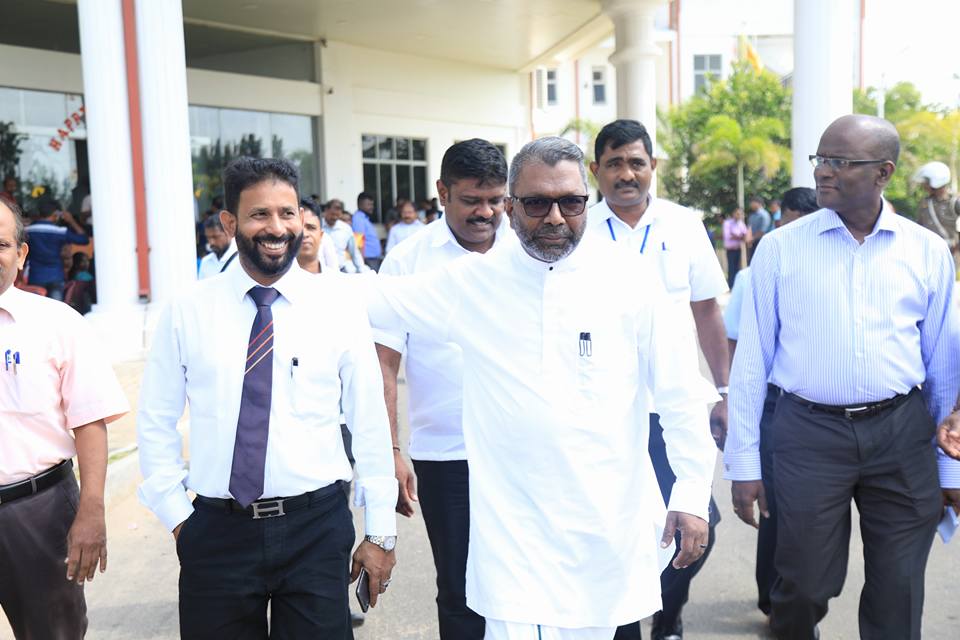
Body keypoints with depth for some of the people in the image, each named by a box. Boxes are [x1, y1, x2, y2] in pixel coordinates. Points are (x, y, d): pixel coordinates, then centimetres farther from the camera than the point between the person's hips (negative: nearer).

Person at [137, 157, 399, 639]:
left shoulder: (339, 306, -3)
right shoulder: (186, 312, 0)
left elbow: (369, 421, -2)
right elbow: (156, 423, 6)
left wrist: (380, 531, -1)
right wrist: (177, 517, 2)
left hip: (316, 528, -1)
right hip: (216, 532, 1)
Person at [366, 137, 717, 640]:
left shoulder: (630, 278, -3)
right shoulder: (473, 281, -1)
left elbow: (680, 395, 0)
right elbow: (373, 299, 7)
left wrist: (693, 494, 1)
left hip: (610, 524, 1)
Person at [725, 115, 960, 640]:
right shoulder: (781, 248, -2)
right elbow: (752, 360, -1)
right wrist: (743, 462, -1)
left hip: (902, 433, 2)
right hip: (810, 432, -1)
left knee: (898, 597, 11)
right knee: (804, 587, 9)